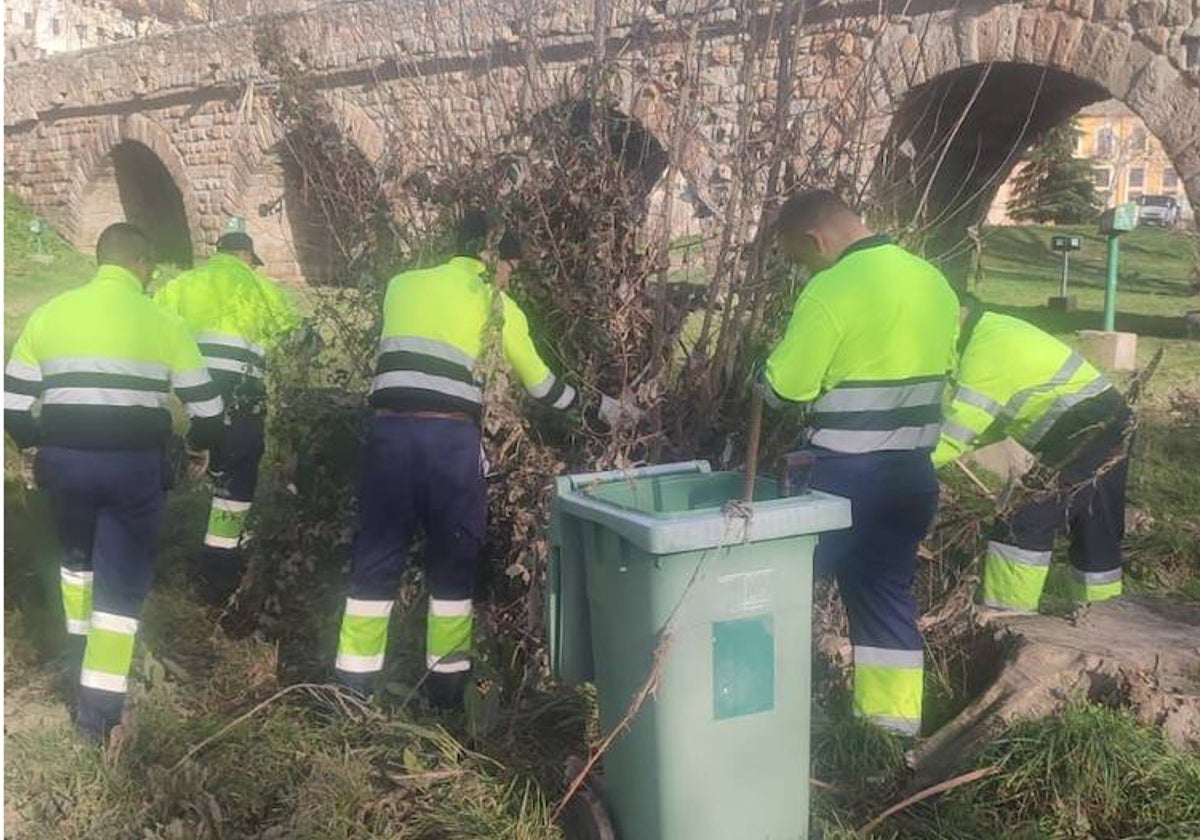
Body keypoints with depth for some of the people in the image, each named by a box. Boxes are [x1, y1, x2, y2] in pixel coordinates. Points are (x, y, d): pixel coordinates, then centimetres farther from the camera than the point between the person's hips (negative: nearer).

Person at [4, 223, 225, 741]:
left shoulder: (50, 313, 5)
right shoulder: (161, 322, -2)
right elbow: (207, 406, 2)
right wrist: (201, 449, 21)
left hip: (65, 458, 3)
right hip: (134, 464, -3)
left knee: (78, 555, 29)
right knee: (123, 579, 7)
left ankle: (81, 653, 41)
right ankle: (99, 707, 6)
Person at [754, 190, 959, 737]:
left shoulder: (833, 289, -17)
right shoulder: (933, 281, 8)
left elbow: (783, 385, -14)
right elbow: (940, 369, 14)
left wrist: (761, 372, 6)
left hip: (848, 475, -7)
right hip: (914, 470, 8)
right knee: (887, 587, 17)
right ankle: (896, 714, 24)